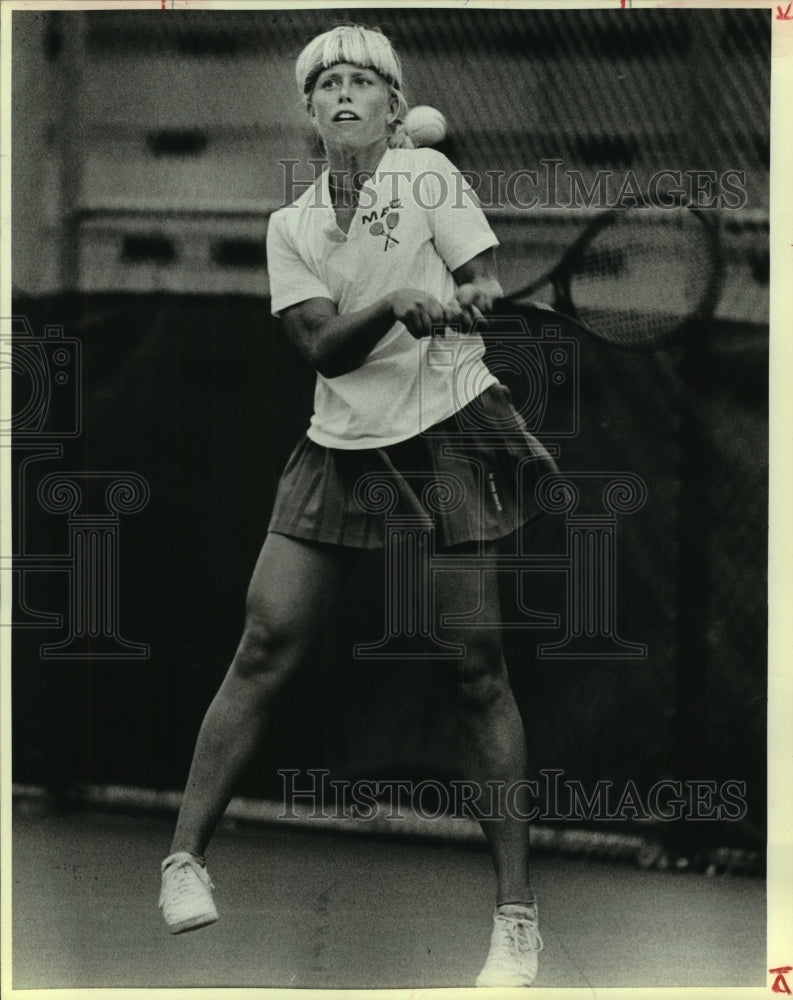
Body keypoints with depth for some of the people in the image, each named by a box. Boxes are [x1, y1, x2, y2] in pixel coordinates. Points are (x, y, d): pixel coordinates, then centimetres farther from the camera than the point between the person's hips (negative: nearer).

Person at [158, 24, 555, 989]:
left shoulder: (427, 175, 0)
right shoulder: (290, 224, 8)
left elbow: (487, 283, -4)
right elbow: (324, 346, -4)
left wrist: (465, 301, -28)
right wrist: (400, 303, -23)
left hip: (449, 434, -3)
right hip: (342, 446, 3)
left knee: (476, 671, -5)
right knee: (264, 644, -6)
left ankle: (516, 910, 0)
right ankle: (184, 855, 3)